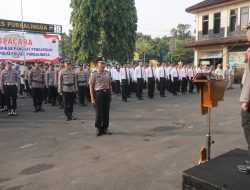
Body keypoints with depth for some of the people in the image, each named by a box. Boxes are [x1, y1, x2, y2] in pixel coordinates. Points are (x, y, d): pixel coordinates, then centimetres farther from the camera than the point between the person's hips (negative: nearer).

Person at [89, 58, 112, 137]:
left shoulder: (107, 73, 9)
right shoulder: (94, 74, -6)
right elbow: (91, 86, -8)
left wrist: (110, 95, 12)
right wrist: (92, 98, -11)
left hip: (106, 93, 5)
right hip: (98, 93, -5)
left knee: (106, 112, 10)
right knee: (99, 112, 3)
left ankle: (105, 128, 24)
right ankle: (98, 129, 19)